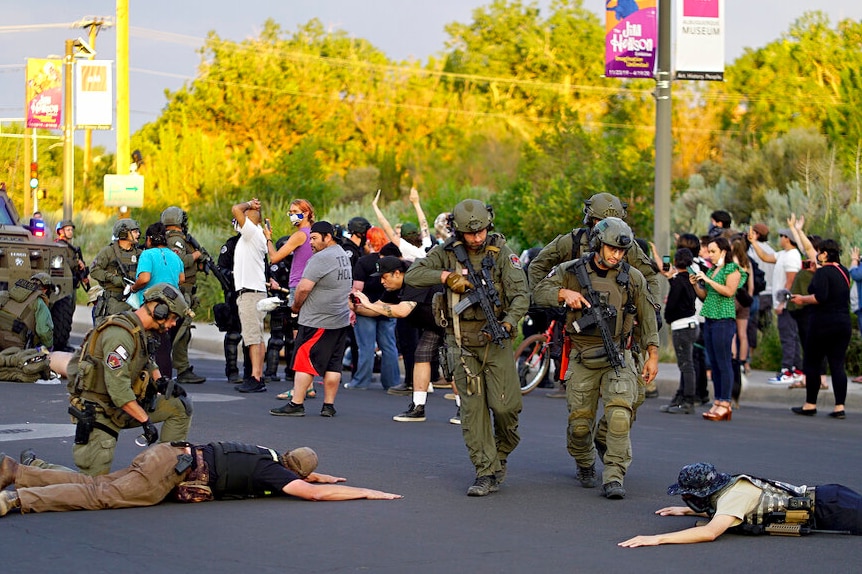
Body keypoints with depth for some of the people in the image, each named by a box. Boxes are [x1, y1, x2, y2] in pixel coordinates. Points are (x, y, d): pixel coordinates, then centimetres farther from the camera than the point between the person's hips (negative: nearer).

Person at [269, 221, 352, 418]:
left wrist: (296, 305, -5)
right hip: (341, 320, 9)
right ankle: (329, 405, 10)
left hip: (317, 321, -9)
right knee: (333, 364, 8)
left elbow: (304, 287, -21)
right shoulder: (344, 256, 14)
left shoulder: (321, 258, -16)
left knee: (304, 361, -5)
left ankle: (296, 404, -6)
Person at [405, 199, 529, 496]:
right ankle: (486, 474, 2)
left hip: (496, 339, -1)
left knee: (504, 405, -8)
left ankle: (502, 452, 22)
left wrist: (507, 323, -26)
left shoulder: (502, 253, -2)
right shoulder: (446, 253, 2)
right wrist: (446, 277, -15)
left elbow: (521, 294, -9)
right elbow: (412, 275, -3)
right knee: (473, 409, -1)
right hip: (462, 342, 1)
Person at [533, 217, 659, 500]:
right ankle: (585, 466, 33)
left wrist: (652, 355, 8)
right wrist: (565, 293, -16)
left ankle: (613, 477, -18)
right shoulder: (572, 271, 1)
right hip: (582, 359, 0)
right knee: (580, 422, 4)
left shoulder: (633, 278, 4)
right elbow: (539, 293, 3)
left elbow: (647, 318, 11)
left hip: (618, 358, 0)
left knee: (619, 415, -20)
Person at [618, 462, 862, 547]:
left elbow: (710, 532, -38)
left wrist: (657, 538, -39)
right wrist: (686, 510, 29)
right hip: (818, 496, 8)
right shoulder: (728, 485, 5)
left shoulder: (734, 496, -21)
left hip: (827, 507, -8)